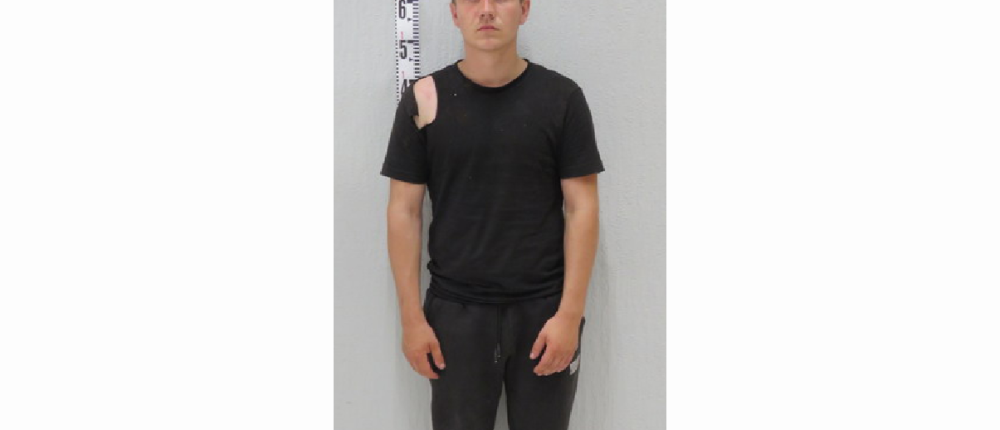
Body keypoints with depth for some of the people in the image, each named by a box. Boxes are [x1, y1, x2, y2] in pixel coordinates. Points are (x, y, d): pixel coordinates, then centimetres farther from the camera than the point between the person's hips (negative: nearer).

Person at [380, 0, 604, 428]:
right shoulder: (425, 99, -2)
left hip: (544, 309, 0)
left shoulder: (561, 97, -2)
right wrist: (411, 316, -3)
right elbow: (404, 211, 0)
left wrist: (570, 313, -7)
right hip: (455, 311, 0)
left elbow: (582, 207, -2)